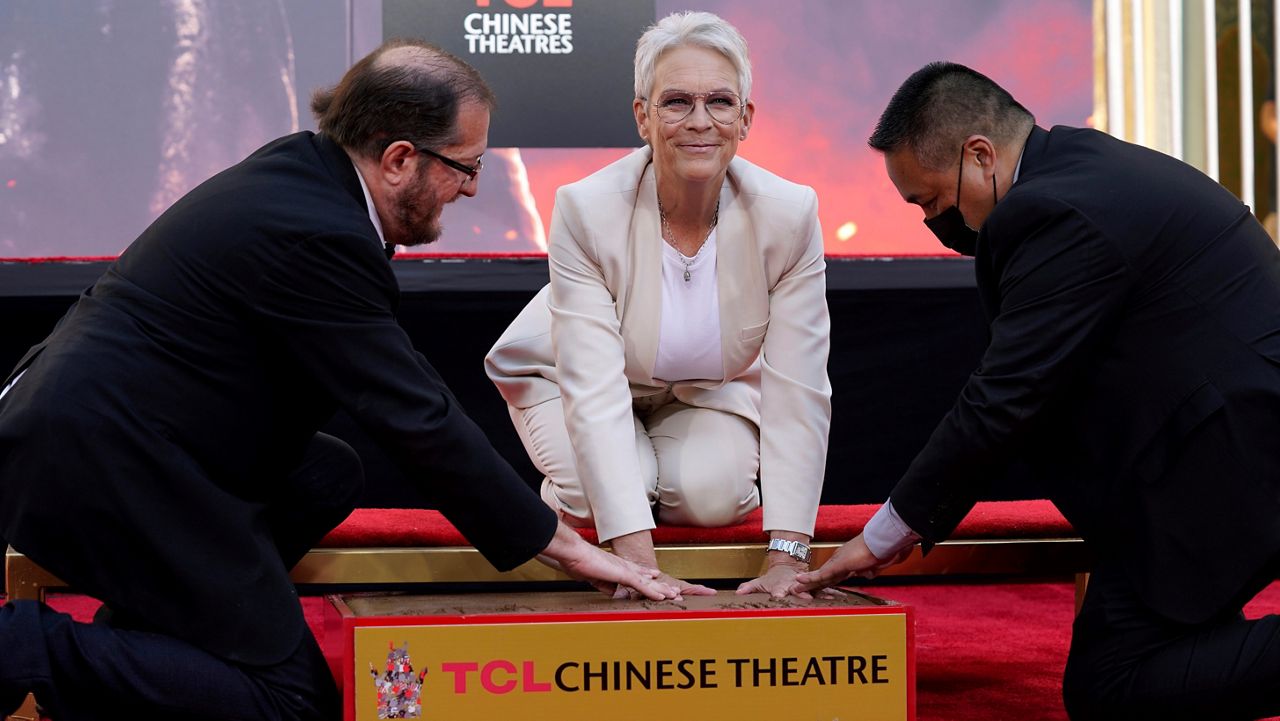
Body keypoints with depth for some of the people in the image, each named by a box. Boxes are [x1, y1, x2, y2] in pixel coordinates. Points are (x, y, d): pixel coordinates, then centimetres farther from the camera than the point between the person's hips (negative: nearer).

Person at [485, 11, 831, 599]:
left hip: (708, 392, 1)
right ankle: (565, 493, 9)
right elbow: (594, 390, -38)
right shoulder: (585, 211, -33)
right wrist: (639, 563, -46)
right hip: (567, 377, -1)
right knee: (594, 494, -28)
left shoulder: (789, 215, -27)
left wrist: (787, 557, -36)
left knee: (712, 495, -27)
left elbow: (798, 393, -27)